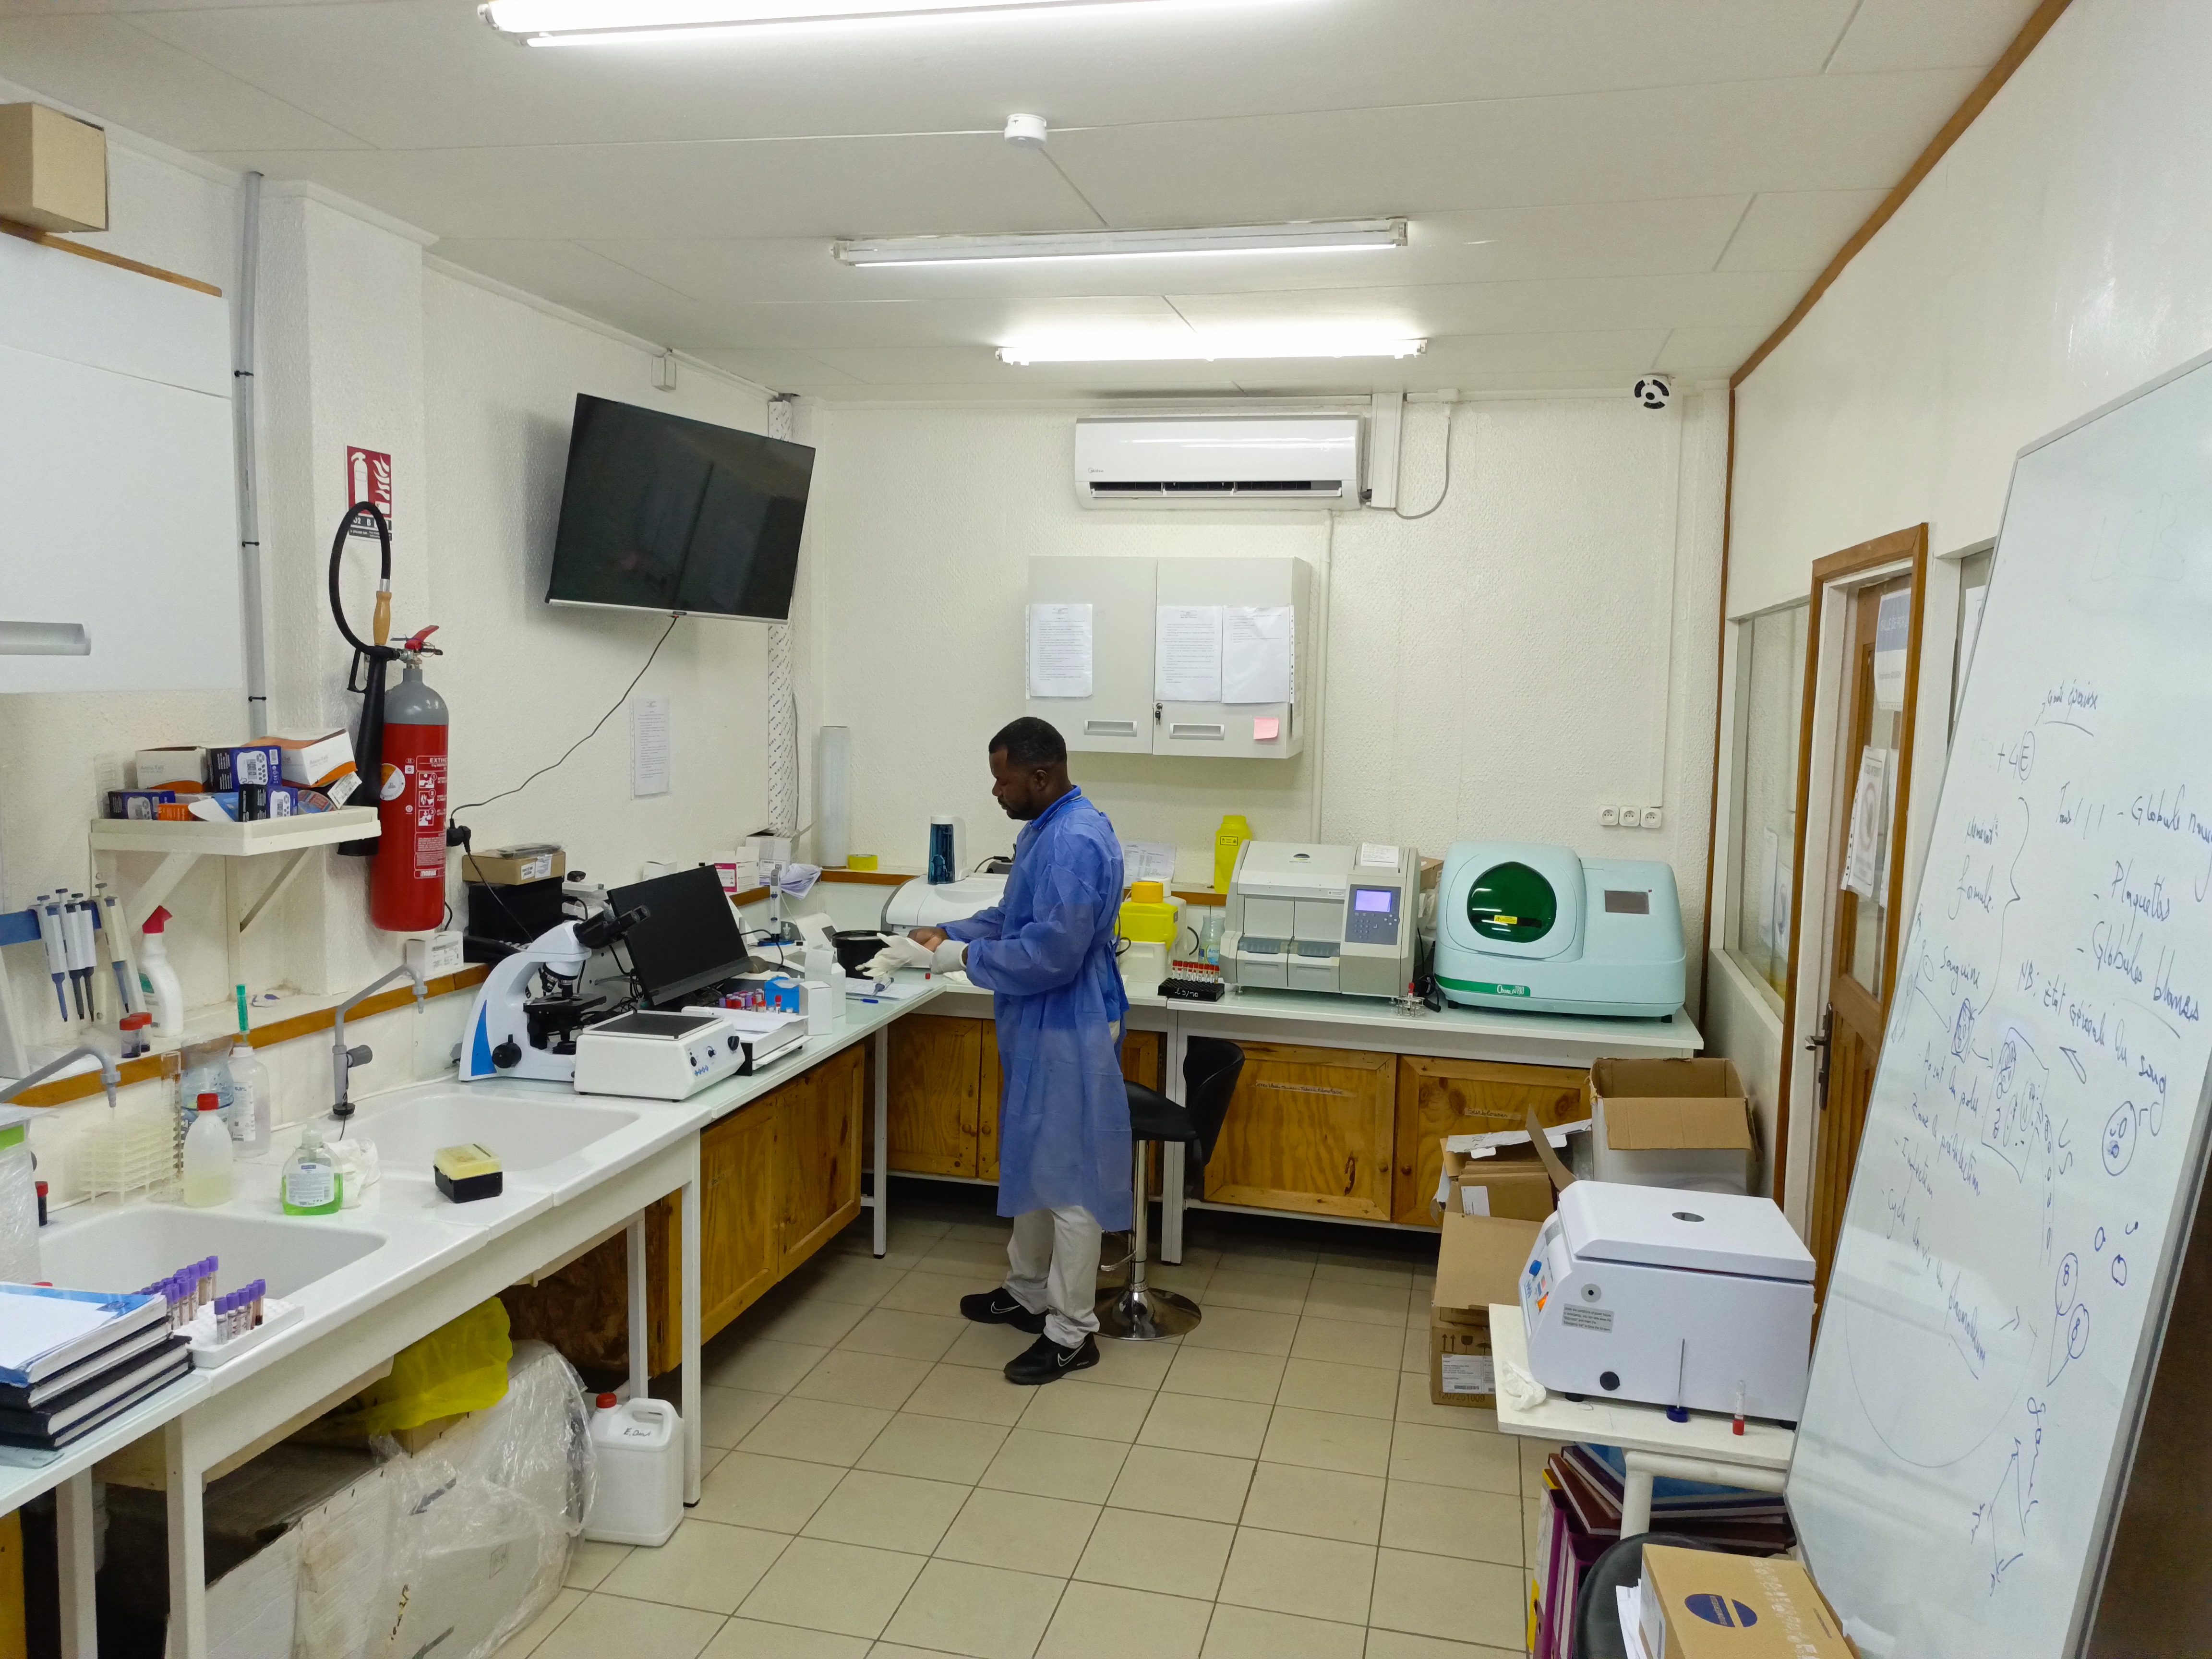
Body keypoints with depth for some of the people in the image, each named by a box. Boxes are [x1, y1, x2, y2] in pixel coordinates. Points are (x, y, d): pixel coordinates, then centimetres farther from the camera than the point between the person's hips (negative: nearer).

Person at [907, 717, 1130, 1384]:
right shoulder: (1045, 830, 10)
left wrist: (965, 958, -17)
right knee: (1030, 1161, 22)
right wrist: (948, 934, 6)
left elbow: (1052, 952, -28)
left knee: (1067, 1176, 0)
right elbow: (1013, 917, 19)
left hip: (1068, 1029, -11)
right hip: (1037, 1026, 11)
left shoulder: (1075, 841, -24)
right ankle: (1027, 1291, 39)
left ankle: (1072, 1332, 12)